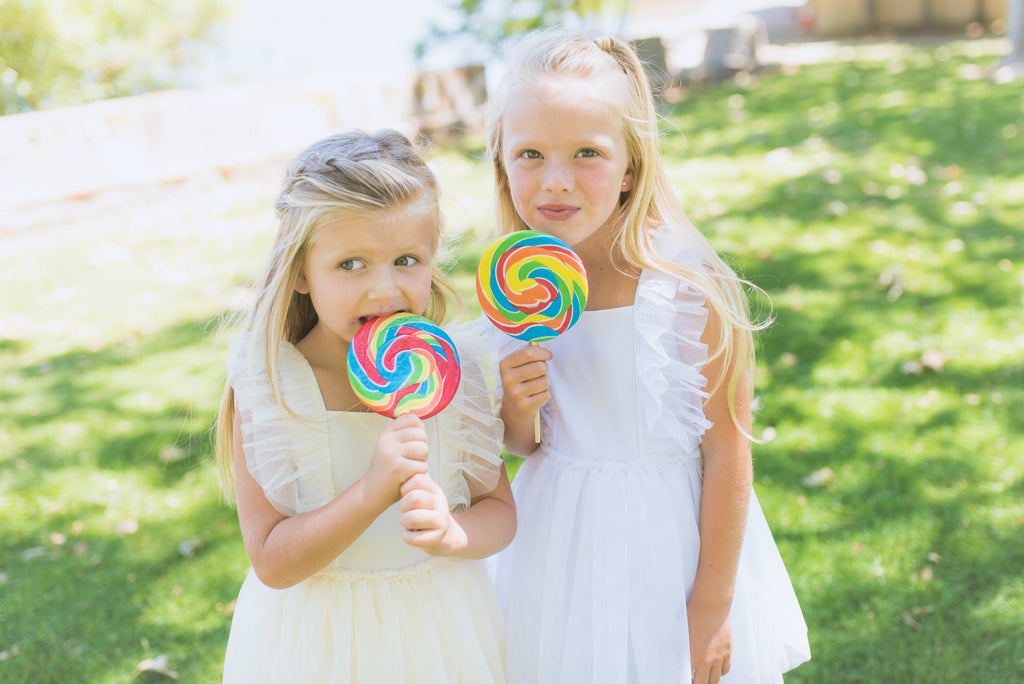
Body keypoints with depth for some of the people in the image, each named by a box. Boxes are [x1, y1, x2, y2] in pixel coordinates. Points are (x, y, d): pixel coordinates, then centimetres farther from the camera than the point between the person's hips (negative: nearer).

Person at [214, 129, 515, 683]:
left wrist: (451, 533, -23)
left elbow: (499, 509, -2)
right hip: (319, 638, -1)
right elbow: (272, 563, -18)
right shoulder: (267, 388, -17)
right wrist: (374, 492, -31)